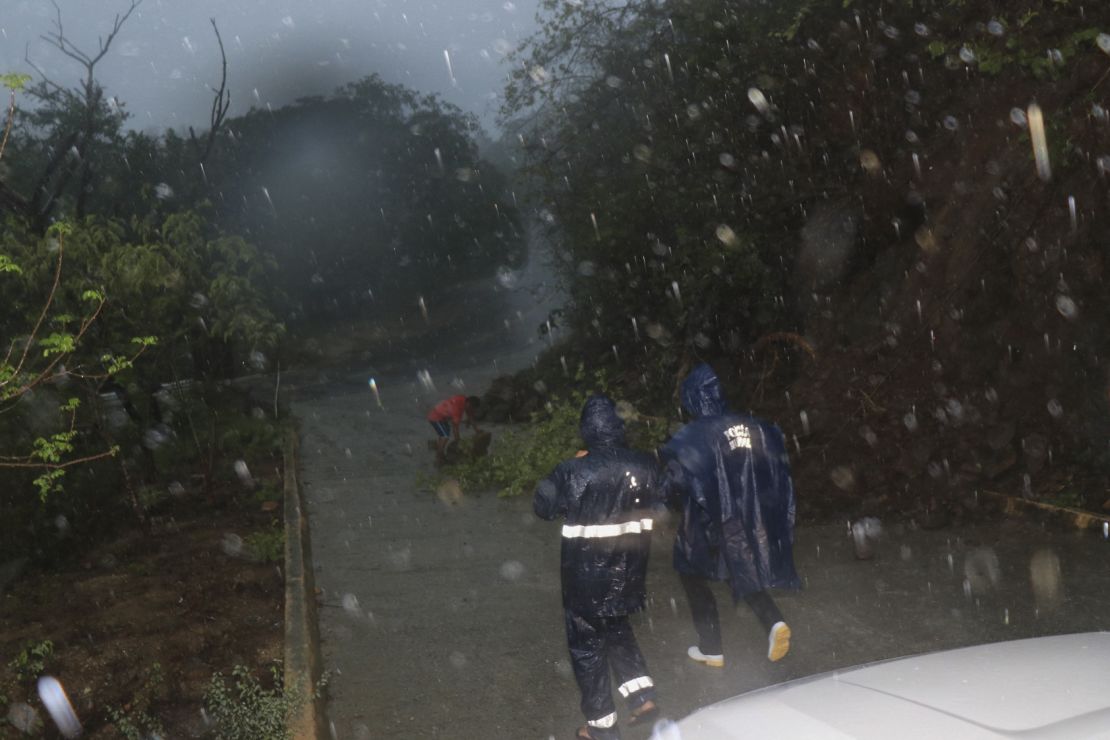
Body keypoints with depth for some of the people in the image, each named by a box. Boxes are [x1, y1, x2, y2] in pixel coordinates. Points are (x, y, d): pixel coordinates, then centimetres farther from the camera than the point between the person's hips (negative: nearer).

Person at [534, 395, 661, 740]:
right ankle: (641, 694, 19)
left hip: (587, 572, -4)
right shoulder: (645, 466, -7)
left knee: (587, 643, 12)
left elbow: (543, 507, -6)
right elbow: (657, 500, 11)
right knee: (617, 628, 29)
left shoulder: (574, 471, -21)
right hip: (628, 569, 5)